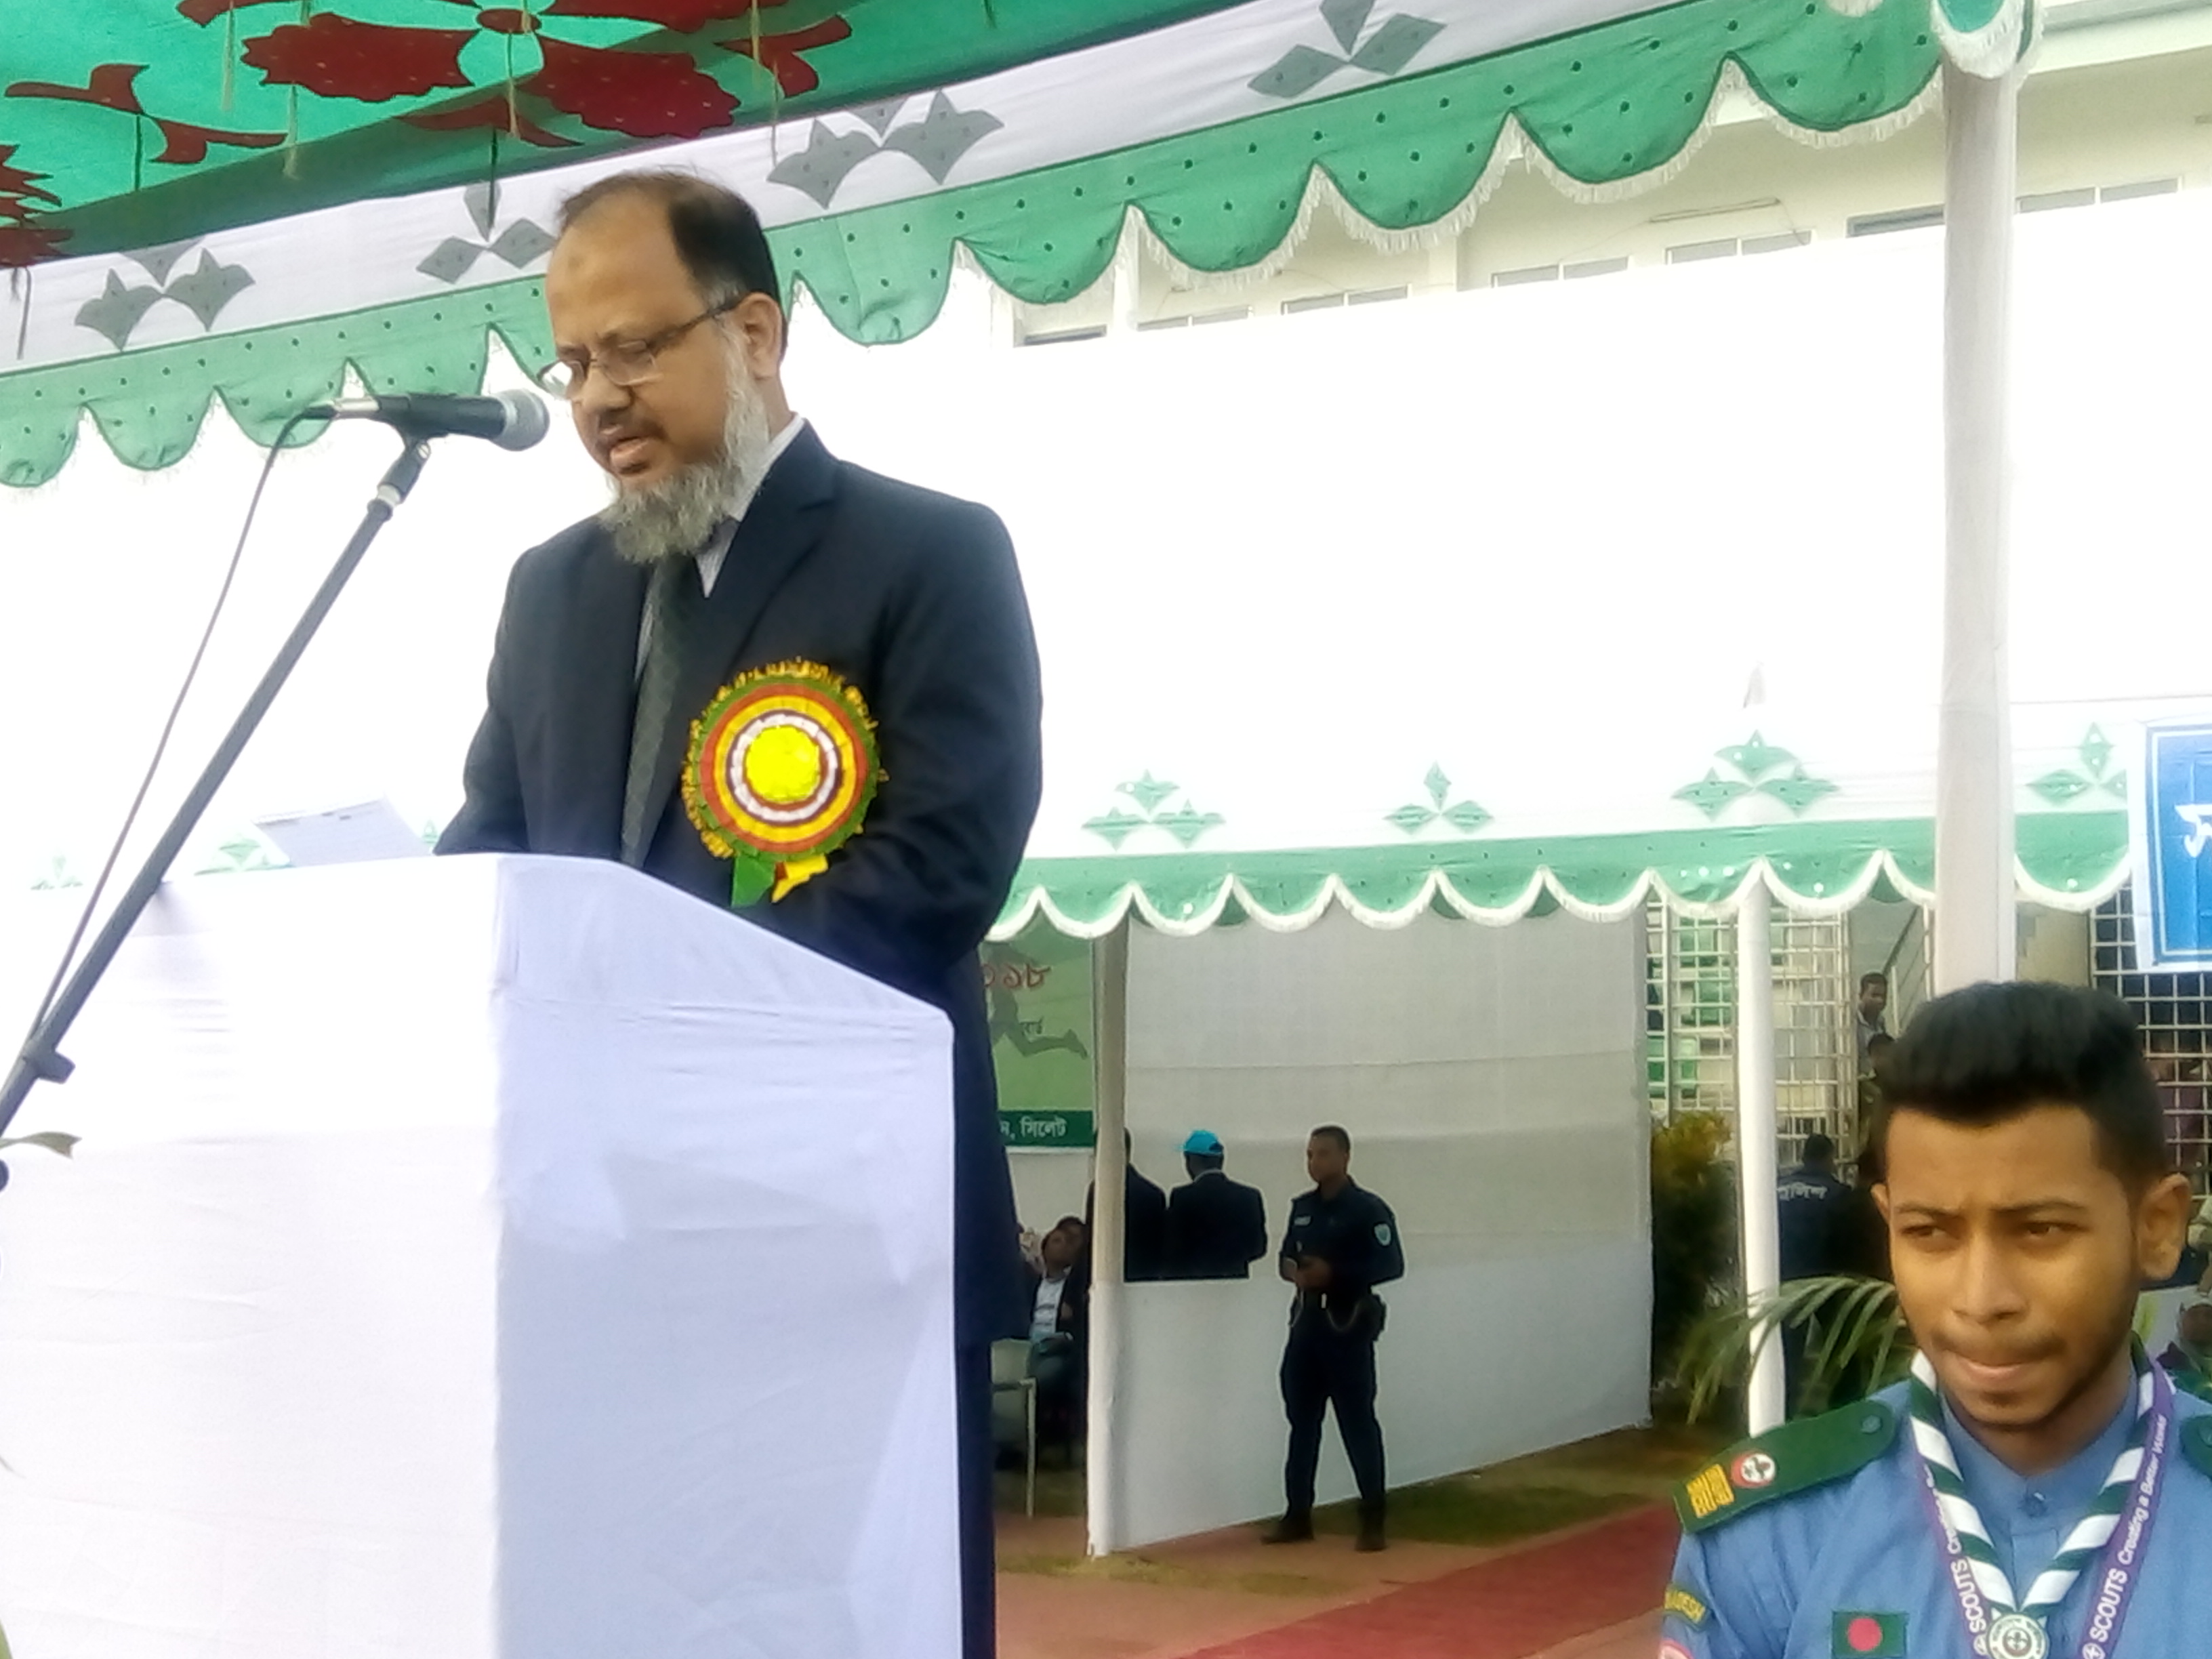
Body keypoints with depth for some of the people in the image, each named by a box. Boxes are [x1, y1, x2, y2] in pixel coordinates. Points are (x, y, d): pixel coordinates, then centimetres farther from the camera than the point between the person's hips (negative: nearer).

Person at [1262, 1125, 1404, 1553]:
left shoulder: (1368, 1209, -8)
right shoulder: (1302, 1207, 12)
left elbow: (1391, 1265, -14)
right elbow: (1287, 1256, 20)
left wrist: (1334, 1273, -21)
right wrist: (1292, 1269, -5)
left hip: (1348, 1325, -7)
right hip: (1305, 1321, 7)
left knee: (1358, 1422, -4)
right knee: (1301, 1419, 9)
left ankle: (1372, 1520, 3)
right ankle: (1298, 1516, 16)